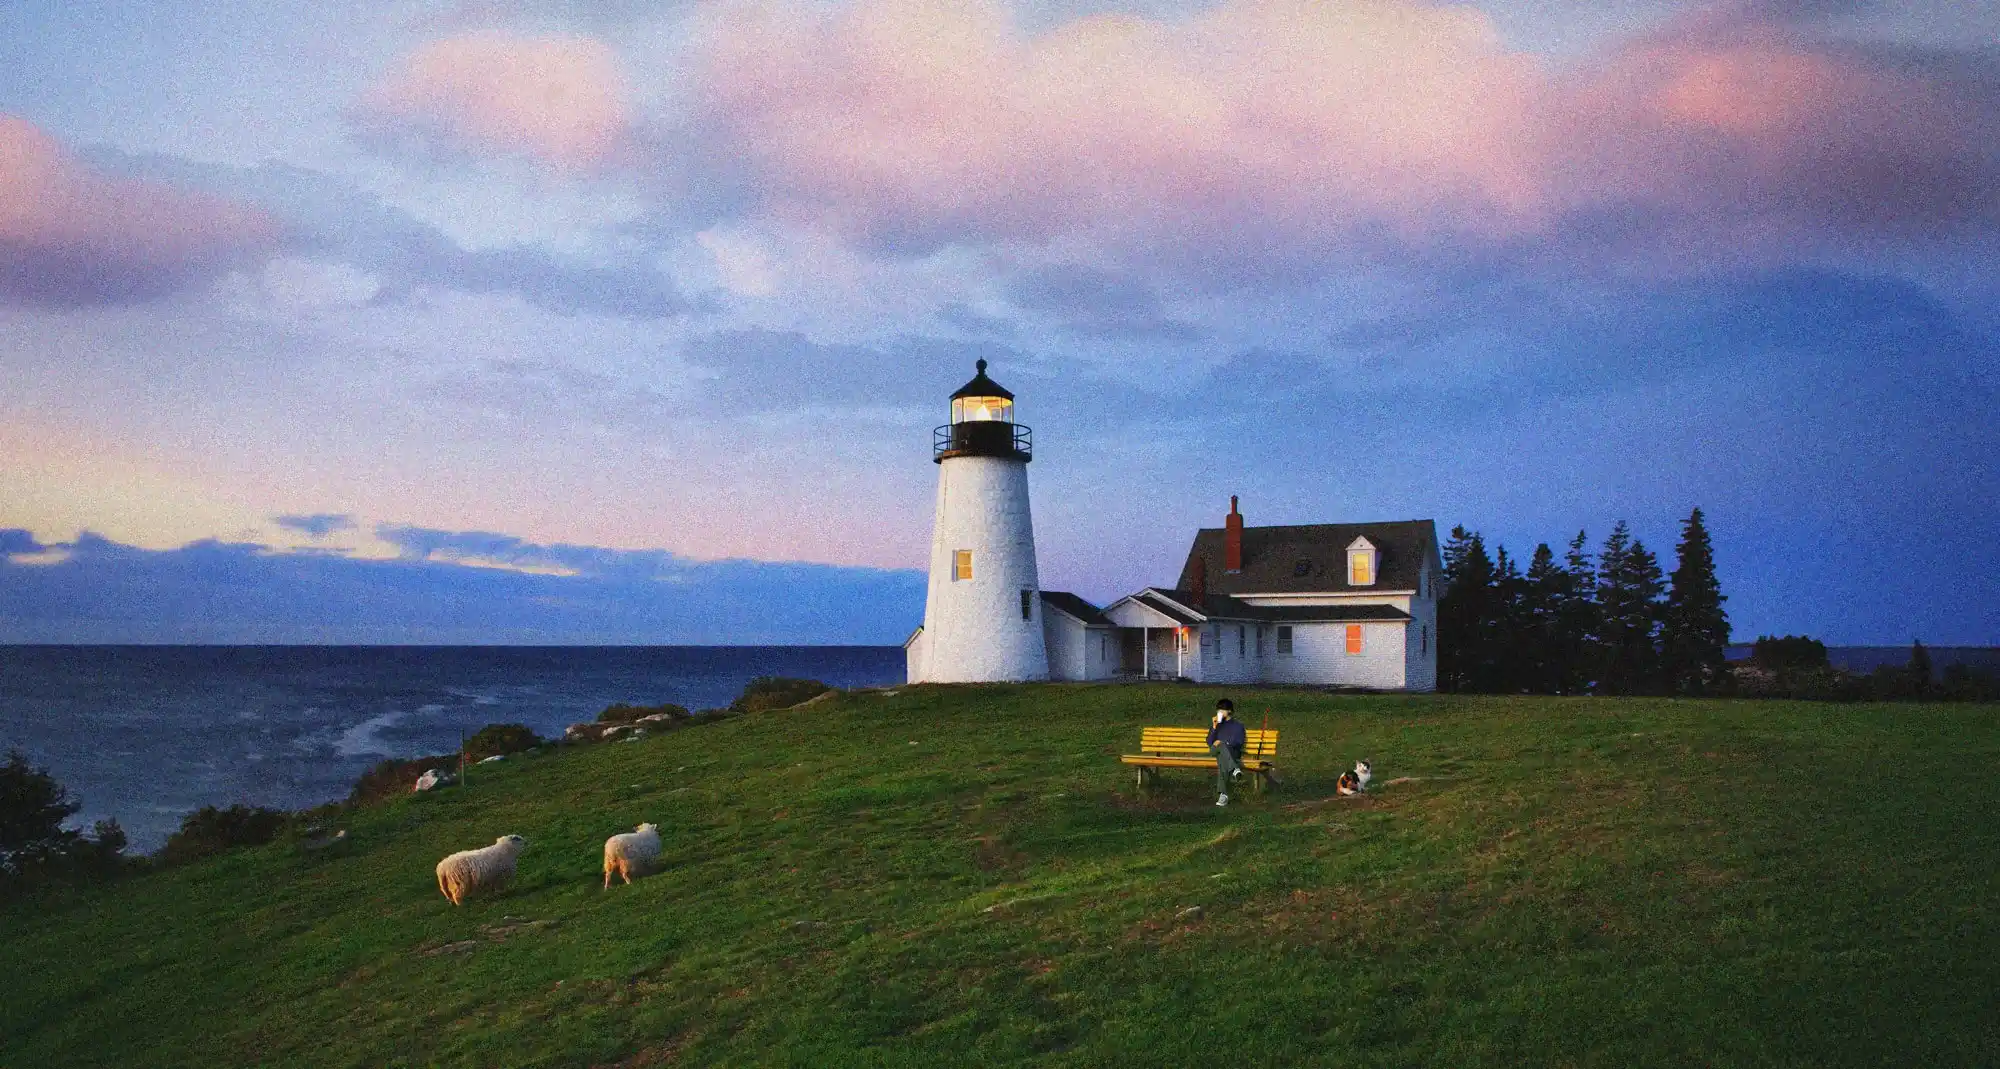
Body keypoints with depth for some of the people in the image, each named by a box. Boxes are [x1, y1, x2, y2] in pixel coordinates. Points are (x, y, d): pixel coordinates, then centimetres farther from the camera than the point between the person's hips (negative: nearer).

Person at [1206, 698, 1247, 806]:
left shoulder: (1238, 725, 19)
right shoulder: (1215, 724, 27)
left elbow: (1238, 742, 3)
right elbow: (1209, 742, 14)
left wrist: (1223, 742, -9)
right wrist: (1214, 727, 2)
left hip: (1232, 752, -1)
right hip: (1216, 751, 1)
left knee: (1222, 759, -41)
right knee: (1222, 747, -40)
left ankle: (1223, 794, -58)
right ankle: (1234, 769, -68)